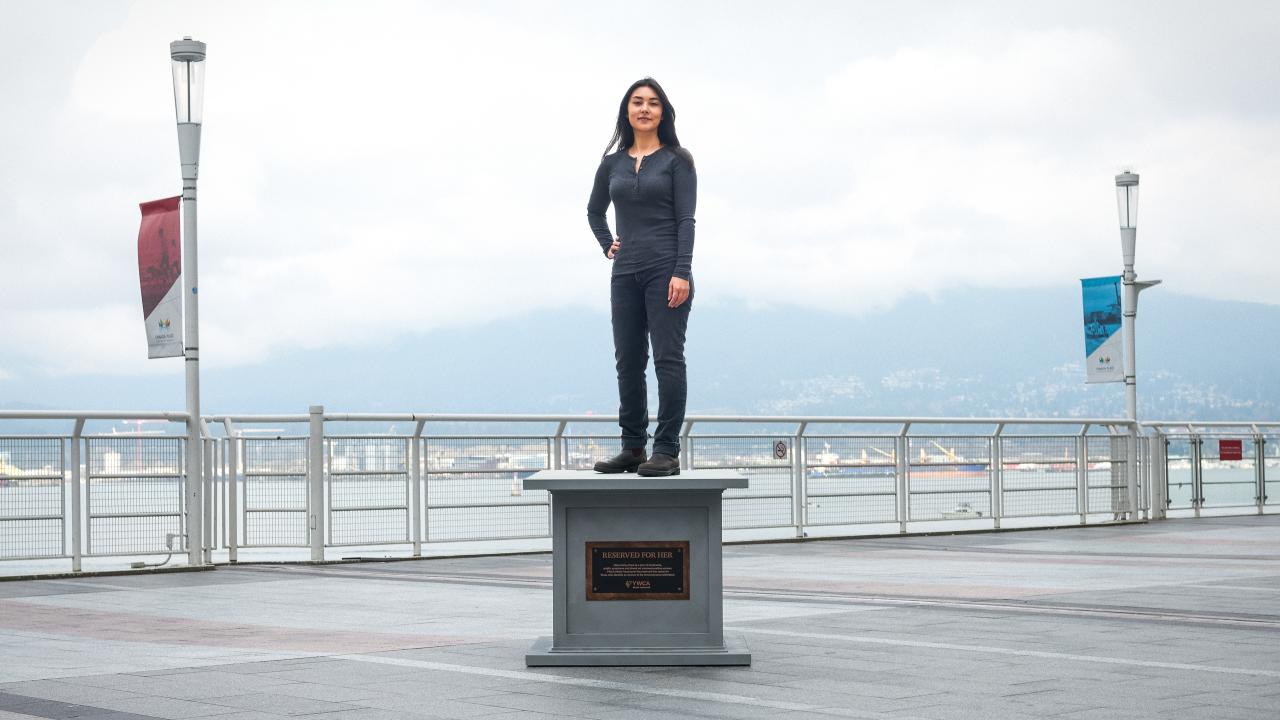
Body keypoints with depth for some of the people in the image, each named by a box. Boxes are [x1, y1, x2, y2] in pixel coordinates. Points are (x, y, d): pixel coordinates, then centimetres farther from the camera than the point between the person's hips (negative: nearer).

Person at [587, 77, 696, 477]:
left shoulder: (677, 160, 1)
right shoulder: (613, 163, 13)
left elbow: (686, 219, -6)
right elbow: (594, 211, 30)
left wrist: (682, 272, -15)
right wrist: (607, 245, 15)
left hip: (666, 269, -5)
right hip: (625, 273, 5)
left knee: (668, 358, -8)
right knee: (628, 362, 7)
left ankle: (667, 452, -8)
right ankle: (633, 448, 14)